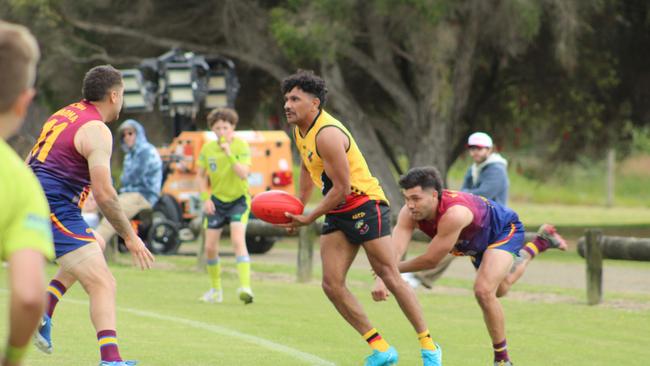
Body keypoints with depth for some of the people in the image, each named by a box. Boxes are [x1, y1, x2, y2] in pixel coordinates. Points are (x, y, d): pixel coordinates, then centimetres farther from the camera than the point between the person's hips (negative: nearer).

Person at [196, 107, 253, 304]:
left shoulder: (241, 146, -13)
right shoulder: (207, 148, -4)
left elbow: (244, 174, -25)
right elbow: (201, 176, 7)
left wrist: (229, 154, -33)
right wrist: (206, 198, -5)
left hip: (238, 199, -4)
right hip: (216, 200, 4)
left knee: (238, 240, -23)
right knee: (210, 247, 4)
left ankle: (245, 287, -30)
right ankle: (216, 290, 22)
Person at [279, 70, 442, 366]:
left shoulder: (327, 134, -22)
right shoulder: (300, 130, 7)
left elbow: (342, 188, -22)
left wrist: (308, 219, -16)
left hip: (365, 205, -9)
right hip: (337, 214, 9)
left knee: (389, 276, -8)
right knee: (331, 284, -3)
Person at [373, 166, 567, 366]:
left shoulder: (453, 214, -46)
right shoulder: (409, 213, -28)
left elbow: (431, 260, -38)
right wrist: (382, 279, -55)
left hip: (505, 228, -8)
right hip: (480, 241, 8)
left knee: (484, 291, -29)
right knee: (499, 289, 31)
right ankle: (540, 241, 56)